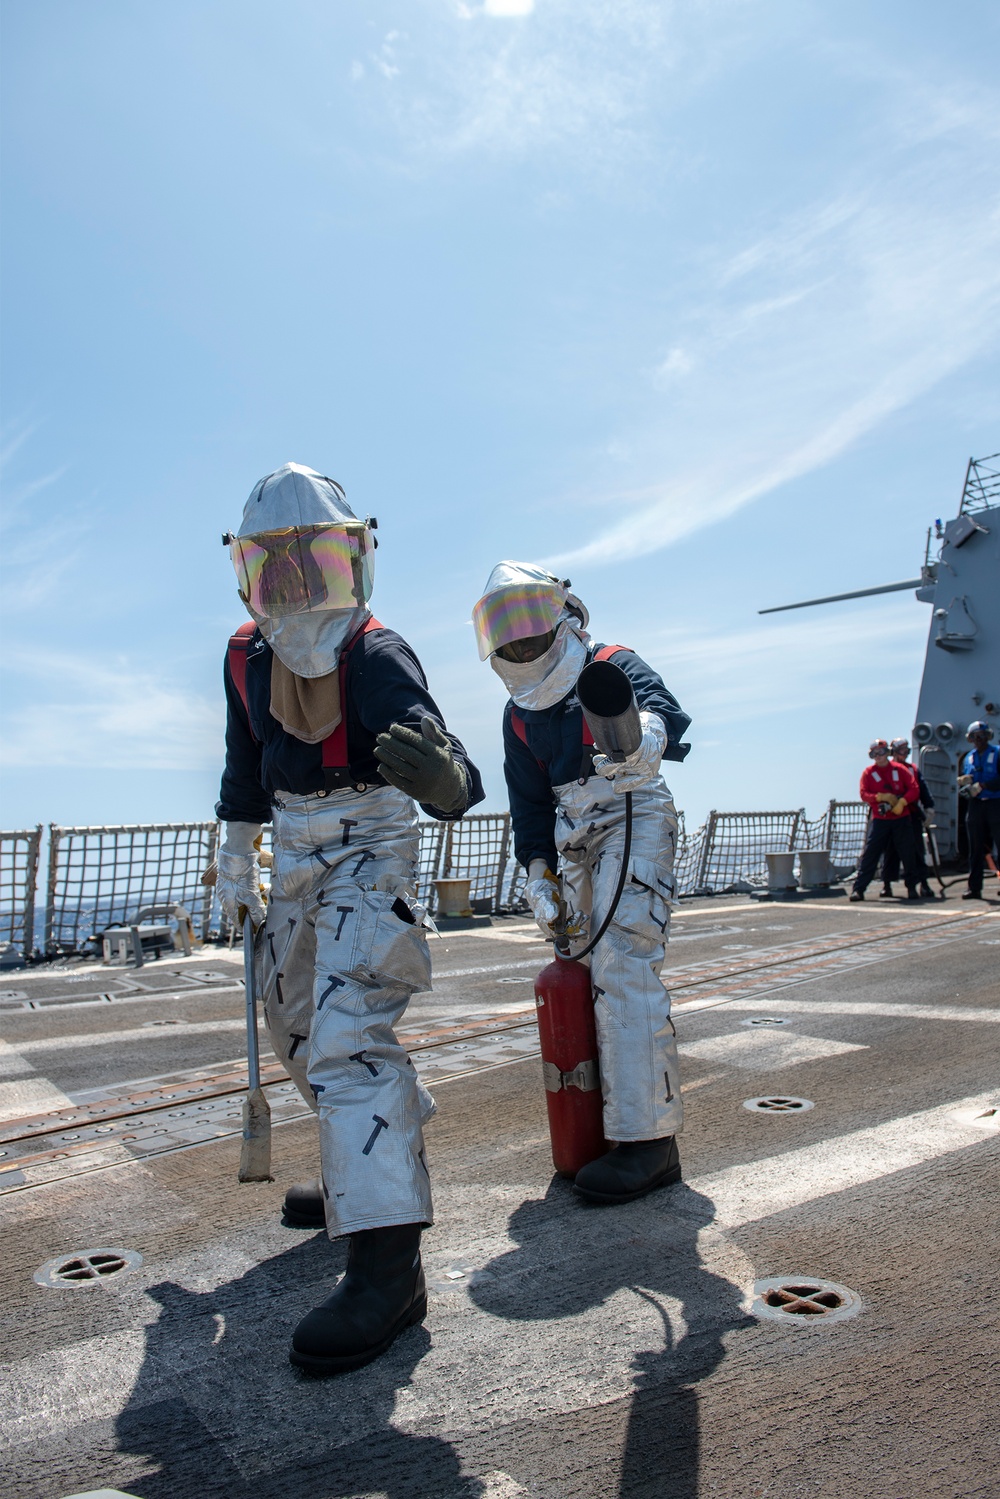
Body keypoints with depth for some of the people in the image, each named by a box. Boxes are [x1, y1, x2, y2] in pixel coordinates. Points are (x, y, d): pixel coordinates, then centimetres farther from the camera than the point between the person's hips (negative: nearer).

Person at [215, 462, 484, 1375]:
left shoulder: (378, 658, -24)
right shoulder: (247, 658, -3)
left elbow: (459, 784, -38)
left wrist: (441, 773, -61)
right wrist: (238, 863, 18)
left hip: (373, 851, -8)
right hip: (300, 858, 8)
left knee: (349, 1031, -22)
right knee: (298, 1026, 19)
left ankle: (388, 1265, -22)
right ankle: (364, 1173, 39)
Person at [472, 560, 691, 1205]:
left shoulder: (613, 665, -1)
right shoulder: (519, 715, 16)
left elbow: (661, 706, -22)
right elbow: (529, 805, 17)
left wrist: (646, 736, -46)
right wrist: (538, 879, 6)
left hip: (632, 815, -7)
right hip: (573, 838, 7)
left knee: (623, 964, -17)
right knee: (587, 968, 5)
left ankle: (647, 1138, -15)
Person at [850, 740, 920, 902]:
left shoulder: (901, 770, 3)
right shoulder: (868, 773, 3)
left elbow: (914, 789, -2)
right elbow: (864, 794, -4)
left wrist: (902, 802, -17)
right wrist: (881, 797, -19)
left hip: (901, 818, 1)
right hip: (879, 820, -1)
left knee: (908, 853, 4)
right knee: (870, 853, -6)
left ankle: (912, 887, 19)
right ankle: (858, 889, -6)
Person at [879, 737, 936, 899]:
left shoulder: (914, 769, 15)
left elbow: (922, 789, 10)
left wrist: (928, 806, -1)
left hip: (913, 815, 2)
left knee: (917, 850, 2)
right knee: (890, 851, 3)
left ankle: (924, 884, 4)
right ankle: (886, 885, 9)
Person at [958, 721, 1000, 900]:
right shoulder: (968, 757, 16)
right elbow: (964, 782, 18)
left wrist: (982, 785, -18)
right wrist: (963, 782, -4)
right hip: (975, 805, 5)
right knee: (976, 849, 5)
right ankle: (974, 888, 7)